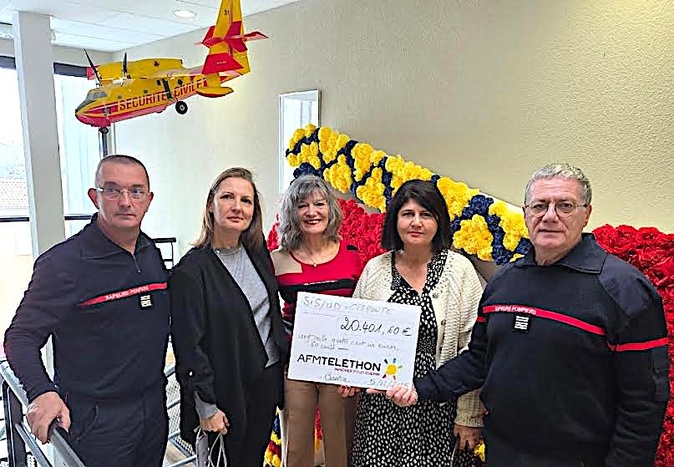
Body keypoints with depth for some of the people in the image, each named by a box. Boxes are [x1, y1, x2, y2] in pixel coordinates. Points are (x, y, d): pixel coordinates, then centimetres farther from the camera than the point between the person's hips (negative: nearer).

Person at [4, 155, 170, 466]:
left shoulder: (152, 254, 3)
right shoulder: (62, 262, -16)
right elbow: (21, 336, -14)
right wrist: (42, 392, -31)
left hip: (154, 407, 6)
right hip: (96, 419, -6)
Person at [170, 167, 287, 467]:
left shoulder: (258, 253, 0)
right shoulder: (191, 270, -19)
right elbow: (189, 345, -17)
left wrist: (283, 364, 10)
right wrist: (206, 407, -14)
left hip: (269, 380, 6)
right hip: (228, 391, -5)